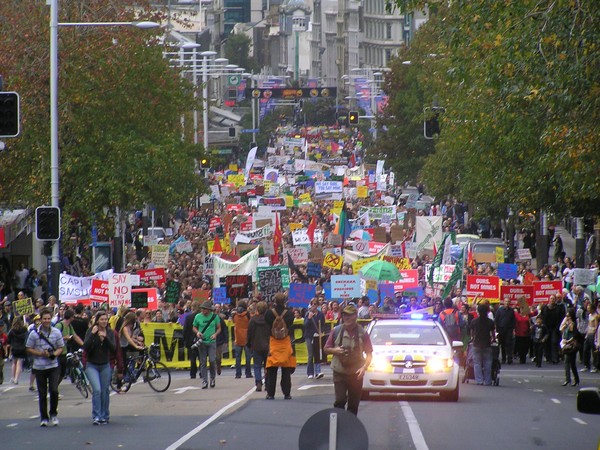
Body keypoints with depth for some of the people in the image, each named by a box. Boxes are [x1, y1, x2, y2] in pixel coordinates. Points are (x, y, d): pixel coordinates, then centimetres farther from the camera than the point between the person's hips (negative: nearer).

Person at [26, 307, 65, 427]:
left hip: (53, 366, 0)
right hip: (39, 367, 0)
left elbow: (61, 347, 7)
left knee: (54, 390, -12)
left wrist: (54, 354, -14)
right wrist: (41, 353, -14)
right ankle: (44, 418, 16)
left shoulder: (56, 332, 1)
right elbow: (29, 349, 2)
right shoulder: (34, 334, -3)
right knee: (42, 394, 6)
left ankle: (53, 414, 9)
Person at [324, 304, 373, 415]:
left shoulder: (362, 333, -1)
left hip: (356, 373, 0)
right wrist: (335, 350, -14)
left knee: (354, 404, 7)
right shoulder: (337, 331, 1)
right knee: (339, 401, -12)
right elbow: (326, 349, 8)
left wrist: (364, 367, -15)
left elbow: (369, 354, 1)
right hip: (339, 372, 0)